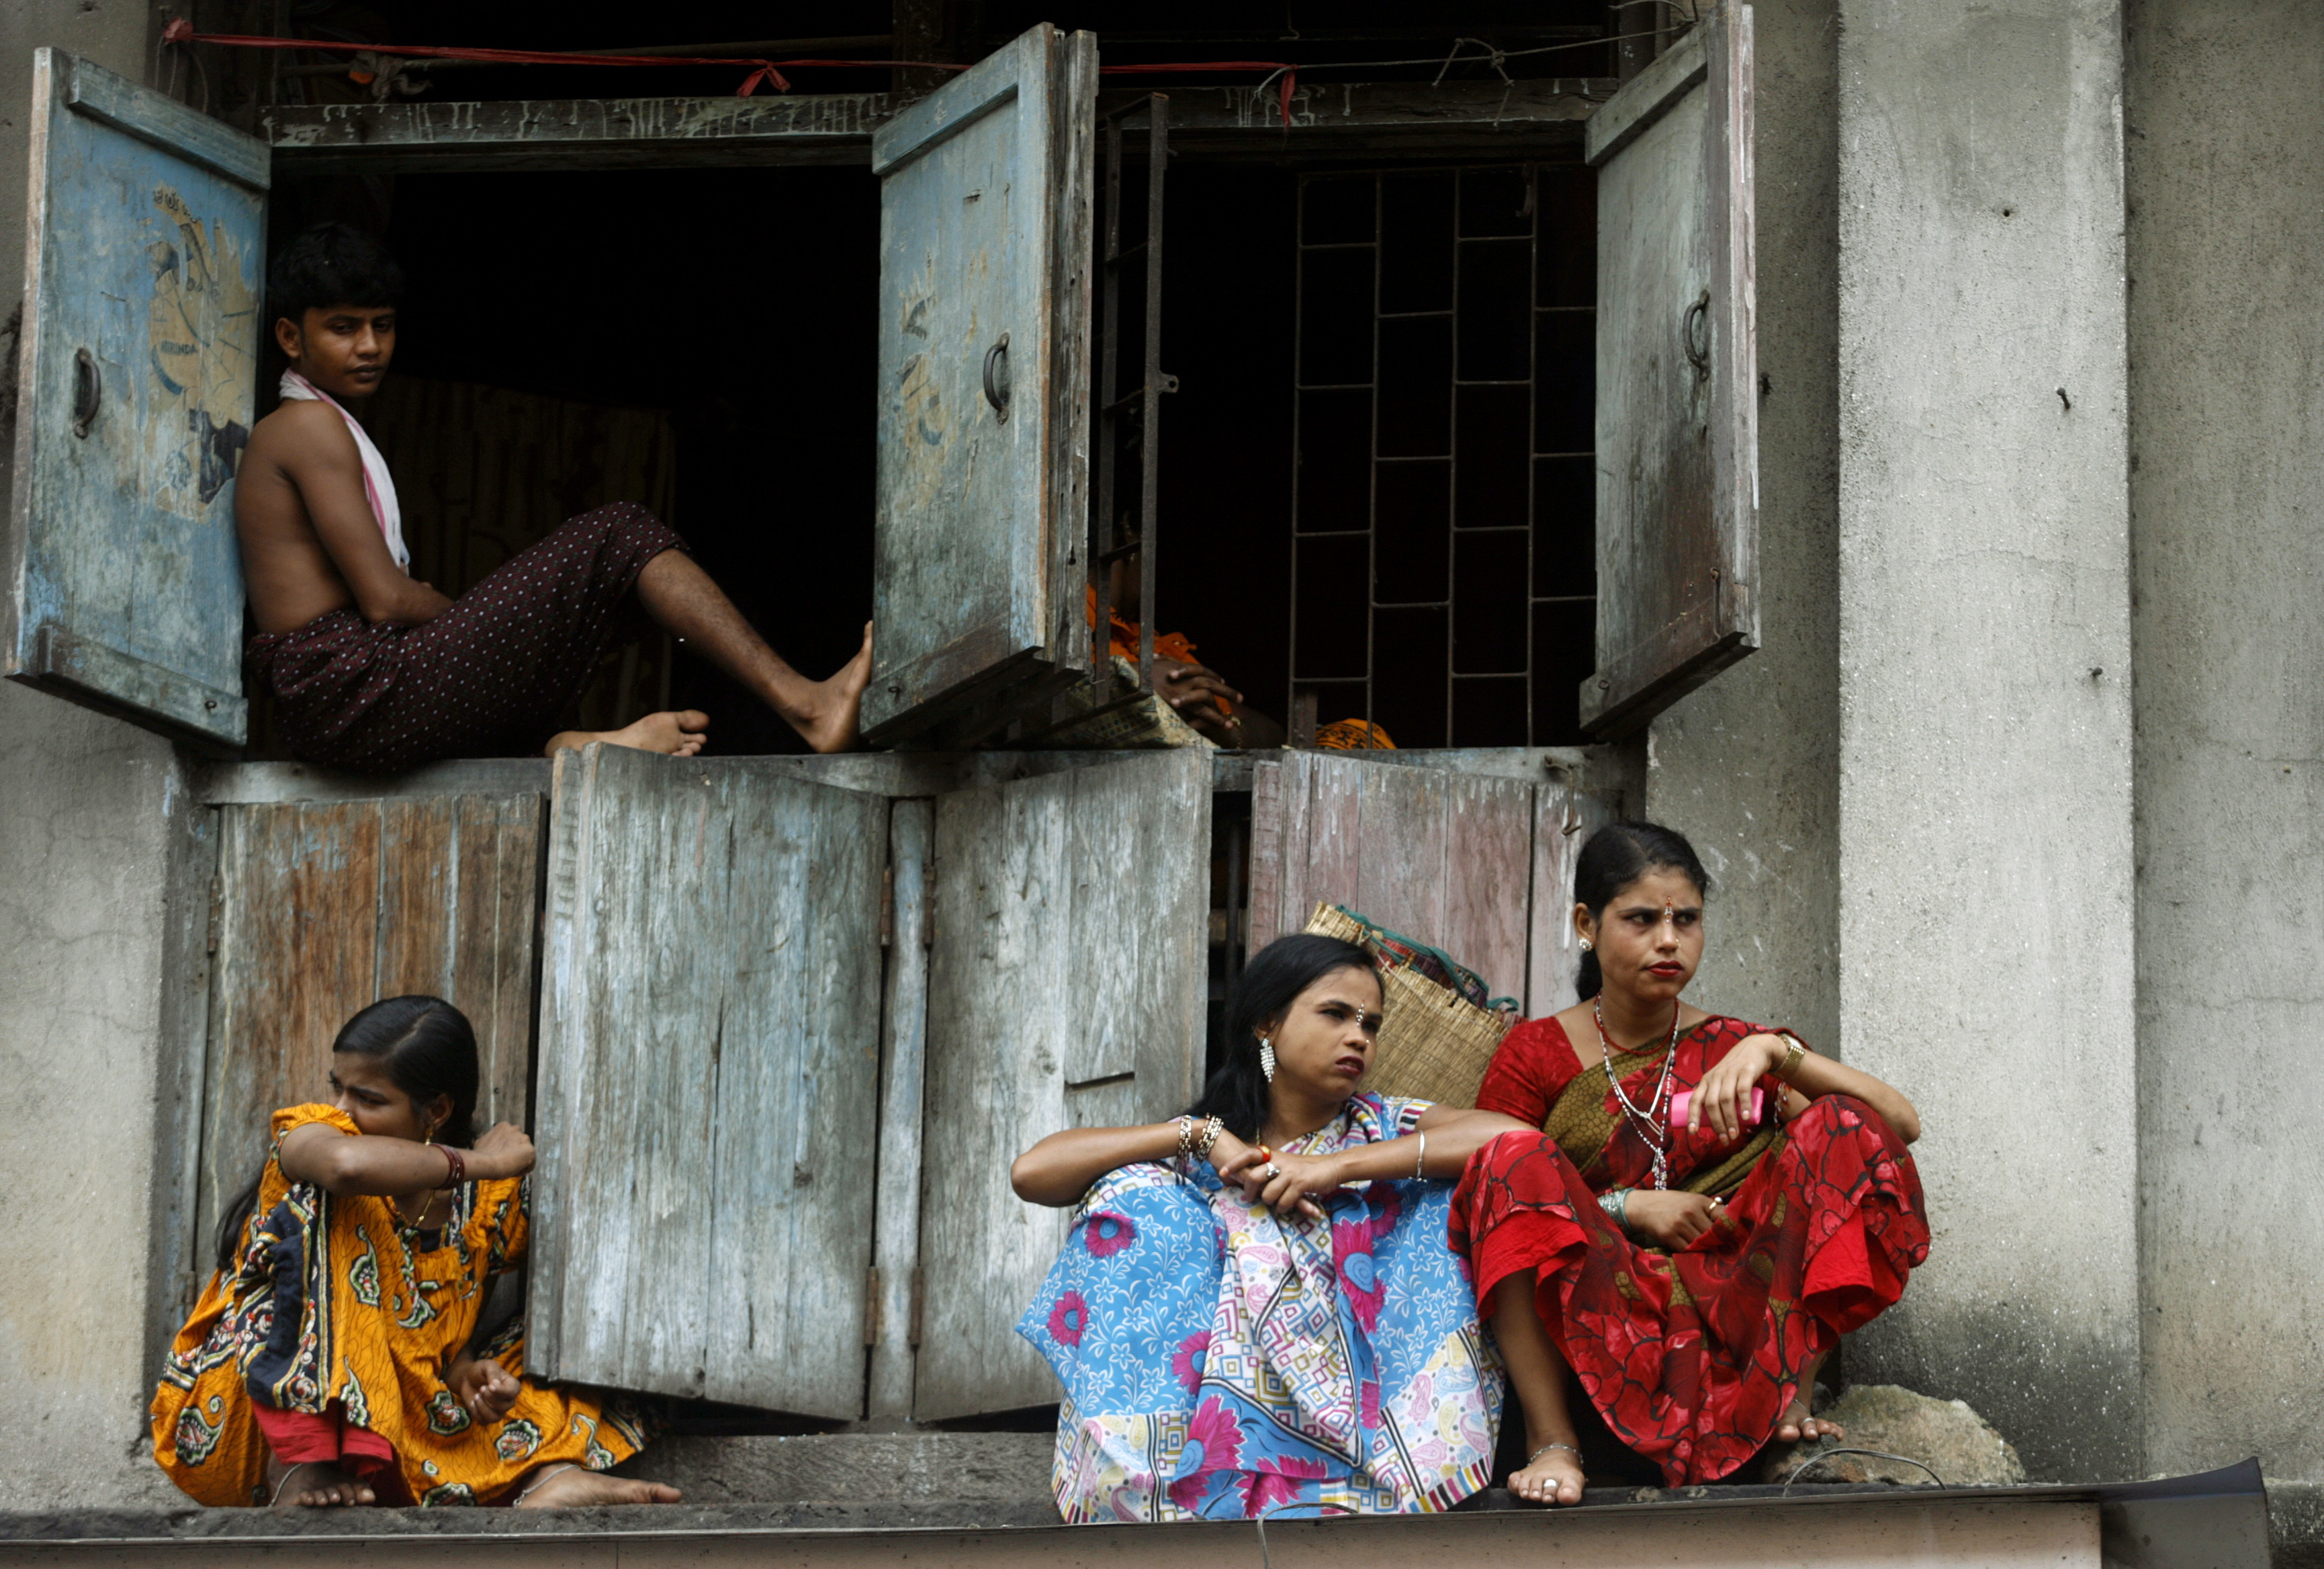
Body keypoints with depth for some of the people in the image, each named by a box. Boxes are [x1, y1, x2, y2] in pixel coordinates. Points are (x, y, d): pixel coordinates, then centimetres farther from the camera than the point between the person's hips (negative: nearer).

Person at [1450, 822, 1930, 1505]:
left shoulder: (1733, 1050, 14)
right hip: (1592, 1325, -1)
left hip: (1727, 1312, 1)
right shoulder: (1536, 1054, 11)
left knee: (1839, 1127, -15)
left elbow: (1902, 1124, 1)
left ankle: (1789, 1403, -20)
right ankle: (1550, 1441, -28)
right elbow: (1497, 1194, 3)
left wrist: (1776, 1053, -14)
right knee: (1516, 1157, -26)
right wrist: (1627, 1209, -9)